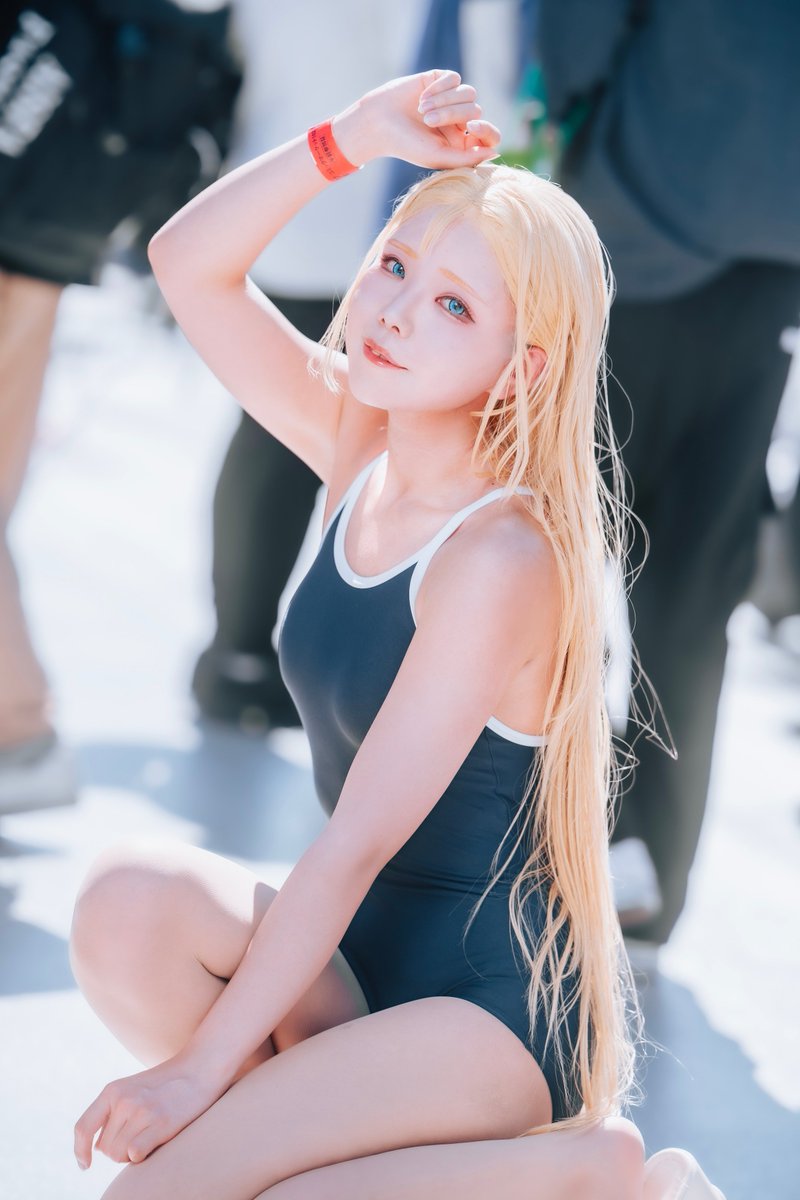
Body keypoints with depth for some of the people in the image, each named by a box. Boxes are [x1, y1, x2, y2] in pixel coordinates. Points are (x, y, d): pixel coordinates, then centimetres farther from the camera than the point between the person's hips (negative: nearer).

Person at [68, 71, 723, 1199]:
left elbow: (357, 843, -22)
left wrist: (199, 1069, -19)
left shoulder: (502, 556, -21)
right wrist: (354, 137, -15)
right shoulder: (361, 443, 1)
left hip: (490, 996, -7)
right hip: (353, 953, 7)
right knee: (132, 901, -21)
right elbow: (189, 262, -1)